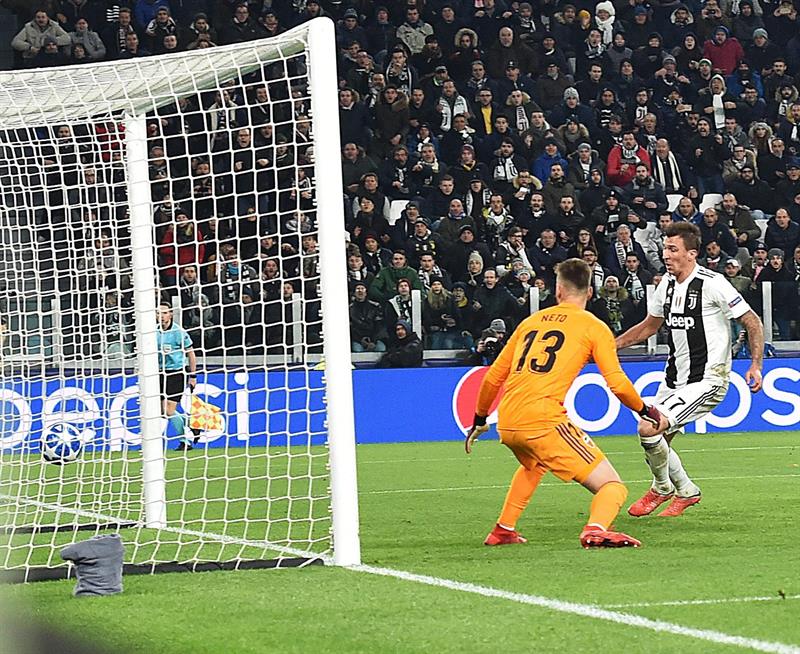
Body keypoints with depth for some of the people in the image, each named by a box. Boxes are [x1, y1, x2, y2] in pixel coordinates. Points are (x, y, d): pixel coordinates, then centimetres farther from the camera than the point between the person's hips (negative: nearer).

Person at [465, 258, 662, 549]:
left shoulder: (531, 321, 21)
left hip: (506, 425, 6)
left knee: (532, 465, 40)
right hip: (543, 421, -6)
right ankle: (596, 529, -36)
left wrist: (480, 419, 37)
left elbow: (493, 377, 24)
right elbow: (618, 384, -2)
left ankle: (503, 530, 36)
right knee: (612, 486, -5)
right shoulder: (594, 327, 6)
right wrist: (644, 410, 17)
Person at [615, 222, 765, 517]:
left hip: (706, 380, -8)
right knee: (657, 443, 10)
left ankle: (662, 488, 7)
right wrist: (610, 344, 13)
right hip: (674, 379, 8)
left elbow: (752, 322, -10)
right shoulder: (667, 283, 6)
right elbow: (650, 326, 21)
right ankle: (686, 491, 35)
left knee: (649, 429, -18)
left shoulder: (712, 284, -16)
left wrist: (756, 365, -19)